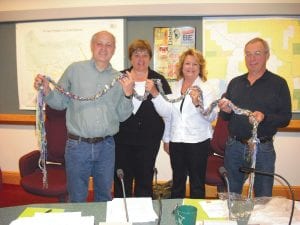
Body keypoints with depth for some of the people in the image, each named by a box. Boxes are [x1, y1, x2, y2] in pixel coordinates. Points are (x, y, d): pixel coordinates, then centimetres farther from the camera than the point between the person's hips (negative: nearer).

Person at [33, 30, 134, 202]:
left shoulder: (119, 78, 4)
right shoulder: (75, 70, 0)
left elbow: (122, 116, 1)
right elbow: (60, 102, 2)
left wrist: (127, 94, -13)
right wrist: (46, 90, -15)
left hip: (106, 146, 2)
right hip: (77, 145, -2)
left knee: (104, 196, 21)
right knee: (77, 198, 14)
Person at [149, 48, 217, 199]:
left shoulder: (206, 88, -5)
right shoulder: (175, 87, 9)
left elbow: (212, 116, -17)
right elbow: (167, 113, 8)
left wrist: (197, 103, -33)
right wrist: (166, 139, 4)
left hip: (198, 141, -4)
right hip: (176, 141, 5)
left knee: (197, 183, 7)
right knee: (177, 182, 18)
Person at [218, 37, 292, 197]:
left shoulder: (278, 83, -2)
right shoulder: (235, 83, 10)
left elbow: (285, 118, -6)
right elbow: (224, 117, 14)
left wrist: (264, 117, -24)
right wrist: (226, 111, -9)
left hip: (263, 149, -3)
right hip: (234, 146, 4)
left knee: (263, 198, 11)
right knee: (230, 196, 16)